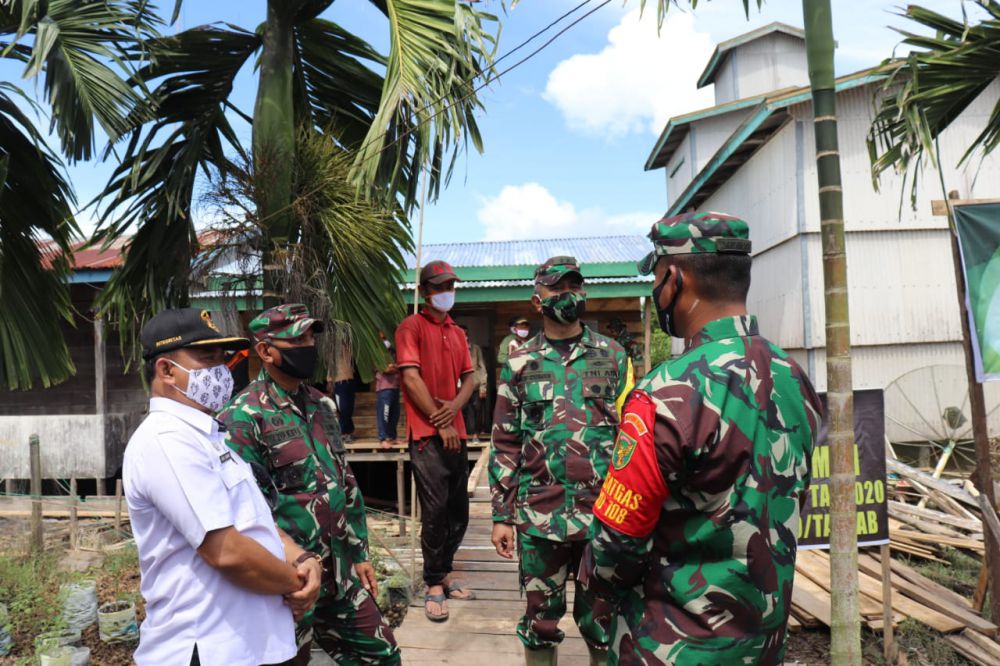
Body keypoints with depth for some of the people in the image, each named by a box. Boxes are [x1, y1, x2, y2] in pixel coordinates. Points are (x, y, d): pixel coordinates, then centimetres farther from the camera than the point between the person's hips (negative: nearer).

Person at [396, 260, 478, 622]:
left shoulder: (457, 332, 18)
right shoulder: (412, 327, -3)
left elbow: (469, 377, 13)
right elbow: (411, 378, -11)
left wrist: (455, 406, -7)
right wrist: (439, 422, -12)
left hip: (456, 432, 7)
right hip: (427, 434, -7)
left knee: (459, 510, 11)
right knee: (435, 509, -5)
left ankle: (444, 574, 26)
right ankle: (434, 585, 9)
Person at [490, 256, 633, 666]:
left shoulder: (613, 356, 3)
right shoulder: (519, 364, 3)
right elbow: (505, 445, 5)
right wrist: (501, 516, 2)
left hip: (605, 514, 0)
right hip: (538, 517, 0)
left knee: (603, 622, 13)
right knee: (540, 621, 15)